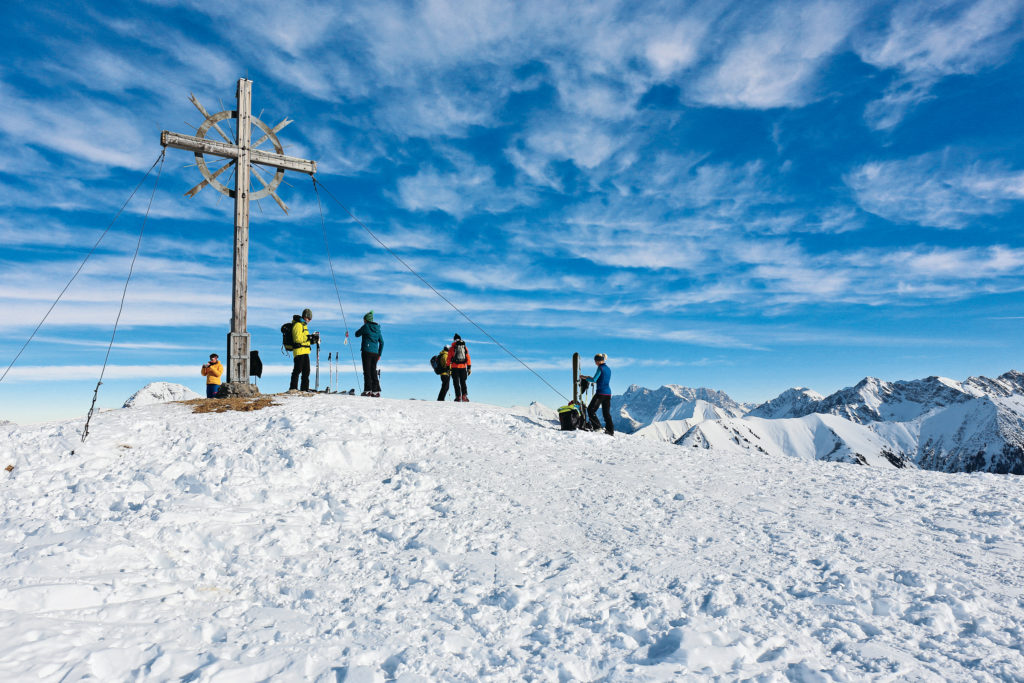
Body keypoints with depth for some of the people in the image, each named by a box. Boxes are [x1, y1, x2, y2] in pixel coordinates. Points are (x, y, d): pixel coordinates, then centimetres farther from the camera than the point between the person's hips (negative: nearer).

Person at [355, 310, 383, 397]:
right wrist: (379, 354, 19)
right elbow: (382, 342, 15)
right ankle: (376, 391, 7)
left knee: (367, 371, -4)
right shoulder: (378, 329, 13)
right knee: (373, 372, 9)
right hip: (375, 353, 5)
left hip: (367, 351, -5)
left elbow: (357, 334, 10)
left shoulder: (366, 326, -3)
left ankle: (368, 390, -8)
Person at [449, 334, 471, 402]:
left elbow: (449, 358, 2)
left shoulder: (452, 348, 4)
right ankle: (464, 395, -6)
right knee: (463, 382, 9)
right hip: (463, 367, 2)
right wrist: (469, 368, 7)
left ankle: (458, 396, -6)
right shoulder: (465, 347, 9)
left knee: (456, 382, 3)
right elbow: (468, 358, 6)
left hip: (455, 367, -2)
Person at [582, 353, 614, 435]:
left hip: (601, 392, -8)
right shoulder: (608, 369, 15)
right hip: (608, 393, 8)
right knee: (606, 412, 12)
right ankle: (610, 430, 9)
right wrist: (590, 378, 24)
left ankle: (597, 427, -6)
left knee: (590, 409, 1)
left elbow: (594, 380, -14)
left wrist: (585, 377, 1)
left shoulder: (600, 368, -10)